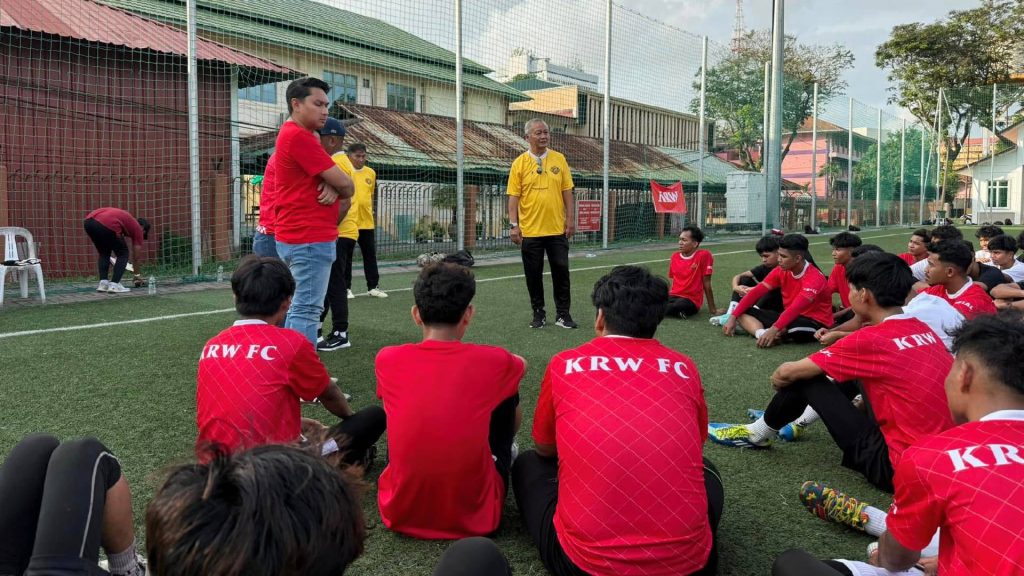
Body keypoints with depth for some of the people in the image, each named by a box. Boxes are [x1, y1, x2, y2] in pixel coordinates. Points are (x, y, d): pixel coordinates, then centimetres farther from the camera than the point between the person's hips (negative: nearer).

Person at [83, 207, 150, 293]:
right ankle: (114, 285, 7)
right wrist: (137, 275, 40)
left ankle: (103, 283, 20)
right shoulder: (138, 228, 22)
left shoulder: (127, 220, 39)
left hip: (89, 221, 7)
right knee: (123, 254, 15)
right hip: (106, 225, -7)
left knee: (104, 253, 28)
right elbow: (137, 257, 27)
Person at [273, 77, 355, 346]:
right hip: (310, 239, -11)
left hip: (297, 236, 11)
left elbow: (333, 179, 16)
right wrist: (344, 194, 7)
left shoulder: (295, 134, 18)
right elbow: (344, 183, -15)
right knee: (307, 309, -10)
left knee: (300, 306, 15)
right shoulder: (299, 136, -14)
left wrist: (333, 188, -7)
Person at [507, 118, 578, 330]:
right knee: (533, 274, 5)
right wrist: (513, 225, -9)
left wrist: (571, 218, -1)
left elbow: (567, 191, 6)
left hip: (557, 228, 1)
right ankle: (538, 314, 19)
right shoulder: (520, 163, -1)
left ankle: (562, 314, 15)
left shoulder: (559, 159, 5)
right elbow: (514, 196, -3)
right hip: (530, 230, -1)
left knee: (561, 271, 4)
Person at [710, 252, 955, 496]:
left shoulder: (872, 339, -17)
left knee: (805, 379, 1)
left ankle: (758, 434, 23)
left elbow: (788, 372, -7)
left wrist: (778, 378, 15)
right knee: (849, 372, 19)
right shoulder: (924, 330, 4)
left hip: (896, 467, -8)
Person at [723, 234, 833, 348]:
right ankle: (762, 334, -34)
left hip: (814, 323, -7)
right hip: (789, 318, 7)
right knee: (744, 312, -7)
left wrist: (773, 330, -49)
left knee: (797, 327, -44)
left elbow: (796, 307, -37)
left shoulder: (814, 278, -23)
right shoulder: (781, 271, -2)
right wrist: (733, 317, -14)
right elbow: (756, 292, -5)